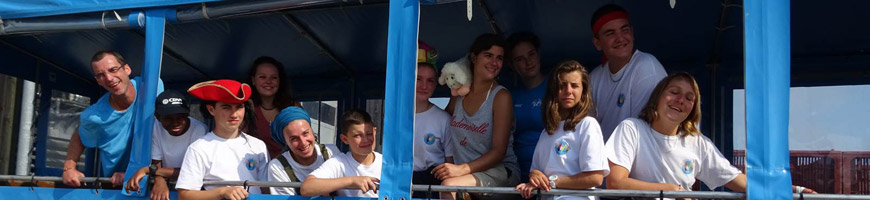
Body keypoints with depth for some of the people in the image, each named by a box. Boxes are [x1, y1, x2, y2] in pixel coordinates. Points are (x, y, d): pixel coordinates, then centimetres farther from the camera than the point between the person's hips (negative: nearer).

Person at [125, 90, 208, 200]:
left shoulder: (199, 130, -19)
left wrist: (149, 169, -21)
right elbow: (156, 163, -4)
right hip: (167, 186, 3)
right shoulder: (156, 126, -8)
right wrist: (160, 180, -27)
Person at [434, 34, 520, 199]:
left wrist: (463, 169, -25)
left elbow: (499, 151, -10)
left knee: (449, 185, -32)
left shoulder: (501, 96, -5)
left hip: (500, 170, -4)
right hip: (465, 173, 4)